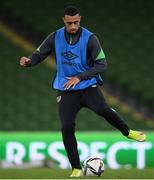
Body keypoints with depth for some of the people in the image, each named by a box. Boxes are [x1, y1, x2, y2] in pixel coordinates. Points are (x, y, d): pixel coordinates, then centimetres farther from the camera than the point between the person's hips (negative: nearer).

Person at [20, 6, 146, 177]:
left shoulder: (90, 38, -11)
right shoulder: (55, 37, -3)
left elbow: (102, 64, -11)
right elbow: (39, 55, 6)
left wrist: (79, 77, -20)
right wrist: (29, 61, -18)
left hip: (88, 86, -2)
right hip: (65, 91, 2)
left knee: (103, 110, -29)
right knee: (67, 128, -11)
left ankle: (127, 132, 0)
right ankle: (76, 169, 2)